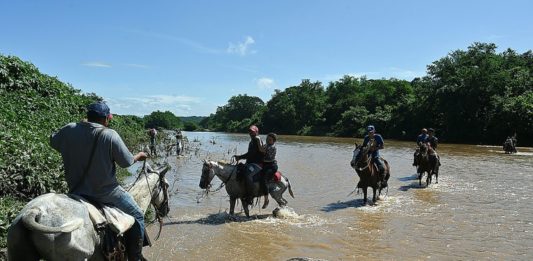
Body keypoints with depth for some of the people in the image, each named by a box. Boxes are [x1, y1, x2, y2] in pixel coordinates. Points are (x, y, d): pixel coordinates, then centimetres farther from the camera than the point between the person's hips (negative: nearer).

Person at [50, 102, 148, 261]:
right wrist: (139, 156, 11)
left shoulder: (69, 130, -5)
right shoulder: (110, 135, -19)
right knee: (137, 216, 12)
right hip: (105, 192, -5)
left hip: (75, 191, 5)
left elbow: (53, 142, 16)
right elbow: (126, 162, -11)